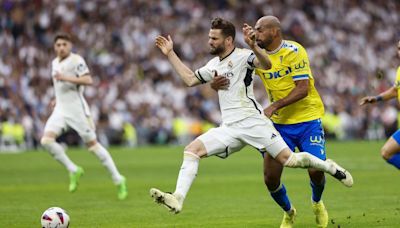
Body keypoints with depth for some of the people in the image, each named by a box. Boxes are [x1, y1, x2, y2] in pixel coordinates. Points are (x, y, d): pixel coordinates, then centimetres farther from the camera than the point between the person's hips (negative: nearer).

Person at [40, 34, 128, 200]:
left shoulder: (76, 60, -9)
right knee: (47, 140, -15)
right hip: (61, 110, 7)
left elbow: (88, 80, -22)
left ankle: (118, 179, 8)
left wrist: (66, 78, -25)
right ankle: (73, 170, -2)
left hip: (77, 109, -7)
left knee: (92, 144, -3)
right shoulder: (55, 62, 16)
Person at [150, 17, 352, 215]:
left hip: (253, 122, -7)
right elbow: (190, 79, 29)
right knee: (191, 150, -13)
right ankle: (177, 199, -23)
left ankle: (329, 167, 16)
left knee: (288, 159, -11)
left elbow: (266, 64, -24)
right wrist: (170, 54, 26)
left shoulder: (242, 56, -6)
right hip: (229, 128, 7)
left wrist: (253, 46, -42)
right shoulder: (214, 64, 19)